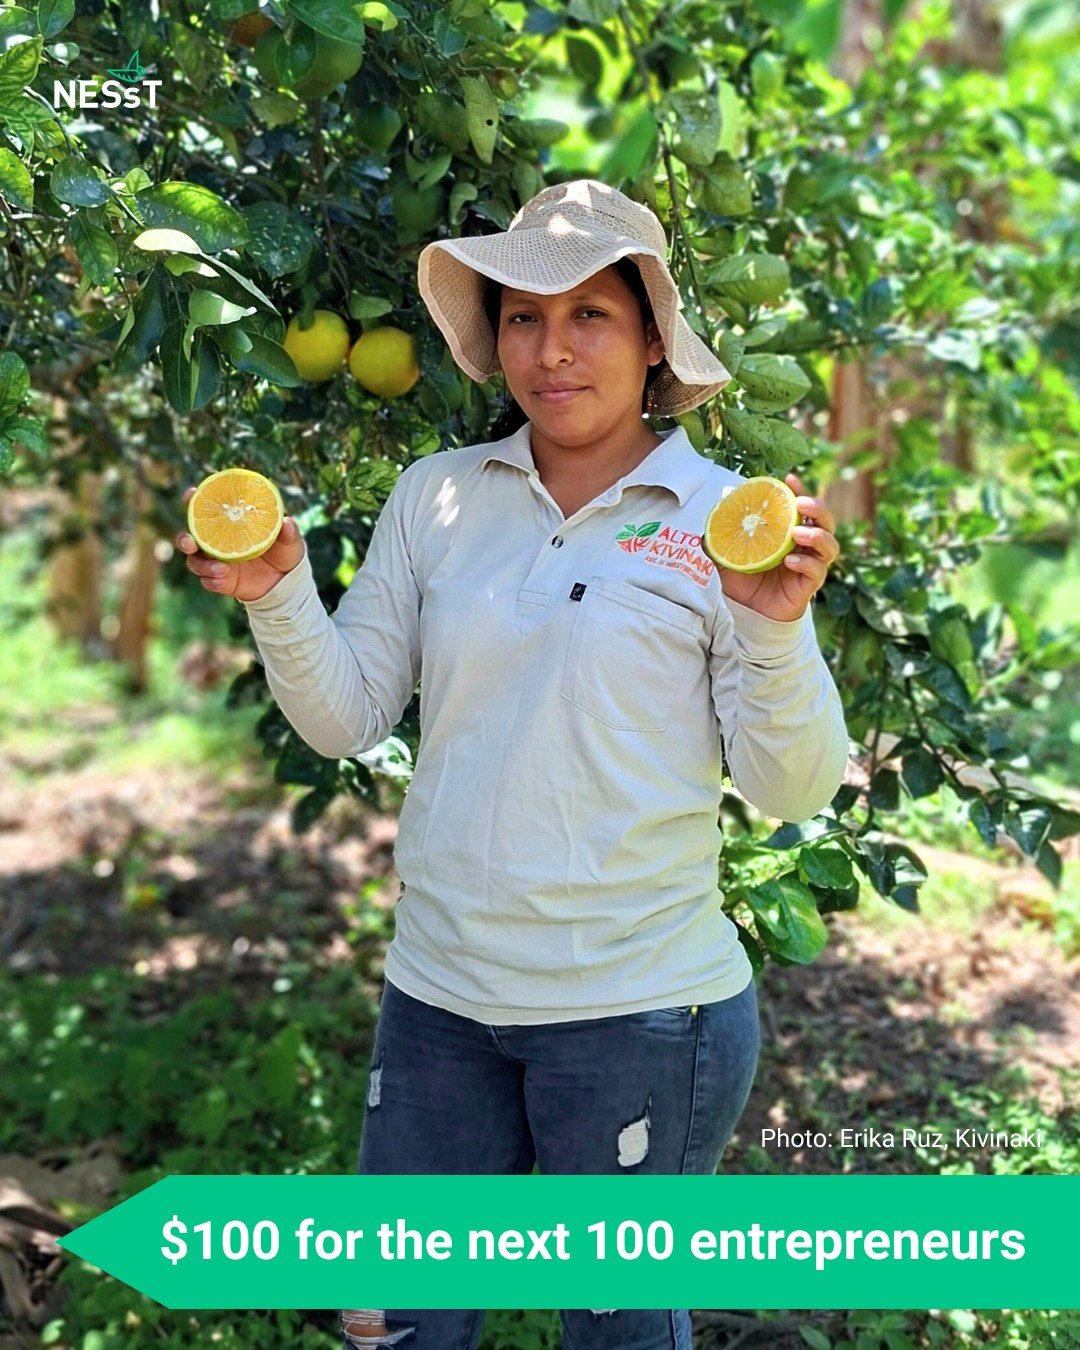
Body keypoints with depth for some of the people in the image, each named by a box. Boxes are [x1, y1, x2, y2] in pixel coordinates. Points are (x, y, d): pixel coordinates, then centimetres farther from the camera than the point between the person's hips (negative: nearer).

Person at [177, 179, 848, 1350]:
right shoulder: (435, 496, 1)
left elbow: (791, 791, -8)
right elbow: (347, 718, 2)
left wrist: (773, 624, -24)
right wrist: (277, 593, -13)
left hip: (641, 1011, -3)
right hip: (439, 996, 3)